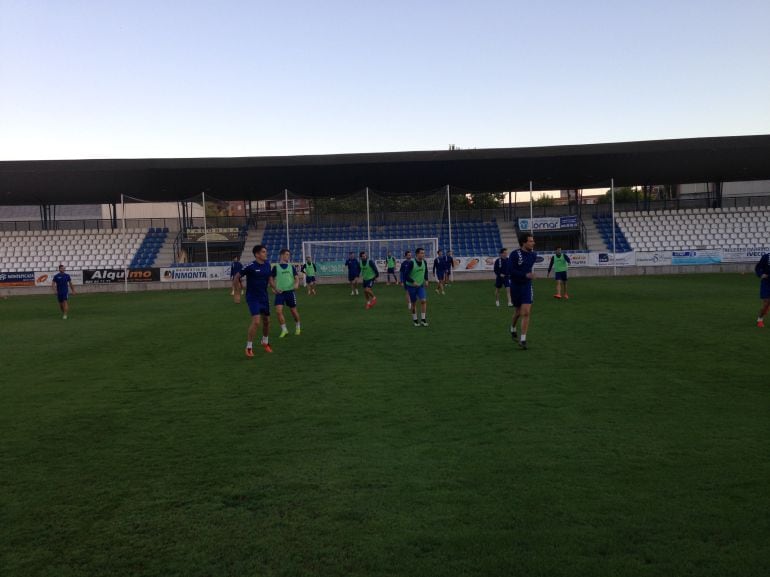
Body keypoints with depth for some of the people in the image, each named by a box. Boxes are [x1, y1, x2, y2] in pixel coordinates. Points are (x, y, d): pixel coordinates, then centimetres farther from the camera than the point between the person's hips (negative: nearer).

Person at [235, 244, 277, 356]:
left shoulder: (267, 264, 1)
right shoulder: (250, 267, -16)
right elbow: (237, 277, -7)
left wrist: (275, 288, -6)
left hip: (264, 297, 6)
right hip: (253, 298, -6)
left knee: (266, 321, 15)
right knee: (256, 321, -18)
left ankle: (265, 342, 40)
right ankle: (249, 347, -3)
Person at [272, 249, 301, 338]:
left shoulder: (291, 267, 6)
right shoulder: (276, 267, 2)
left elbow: (296, 277, 5)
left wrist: (296, 284, -17)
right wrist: (273, 288, -9)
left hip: (290, 291, 1)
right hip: (279, 292, -1)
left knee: (293, 311, 8)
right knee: (278, 311, -13)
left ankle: (297, 327, 33)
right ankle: (284, 330, 1)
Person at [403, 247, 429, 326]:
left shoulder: (424, 262, -3)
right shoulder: (411, 263, -19)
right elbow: (406, 275, -18)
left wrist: (426, 280, 5)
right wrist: (413, 282, -25)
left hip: (421, 285, 4)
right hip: (411, 286, -4)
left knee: (423, 301, -12)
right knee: (413, 303, 6)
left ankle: (423, 319, -4)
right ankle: (415, 320, 23)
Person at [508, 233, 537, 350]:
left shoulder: (533, 254, 1)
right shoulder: (514, 254, -14)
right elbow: (510, 271, -23)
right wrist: (525, 275, -29)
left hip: (527, 286, 2)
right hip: (515, 286, -2)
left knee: (526, 313, -10)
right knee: (517, 312, 13)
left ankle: (523, 340, -5)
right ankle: (513, 330, 43)